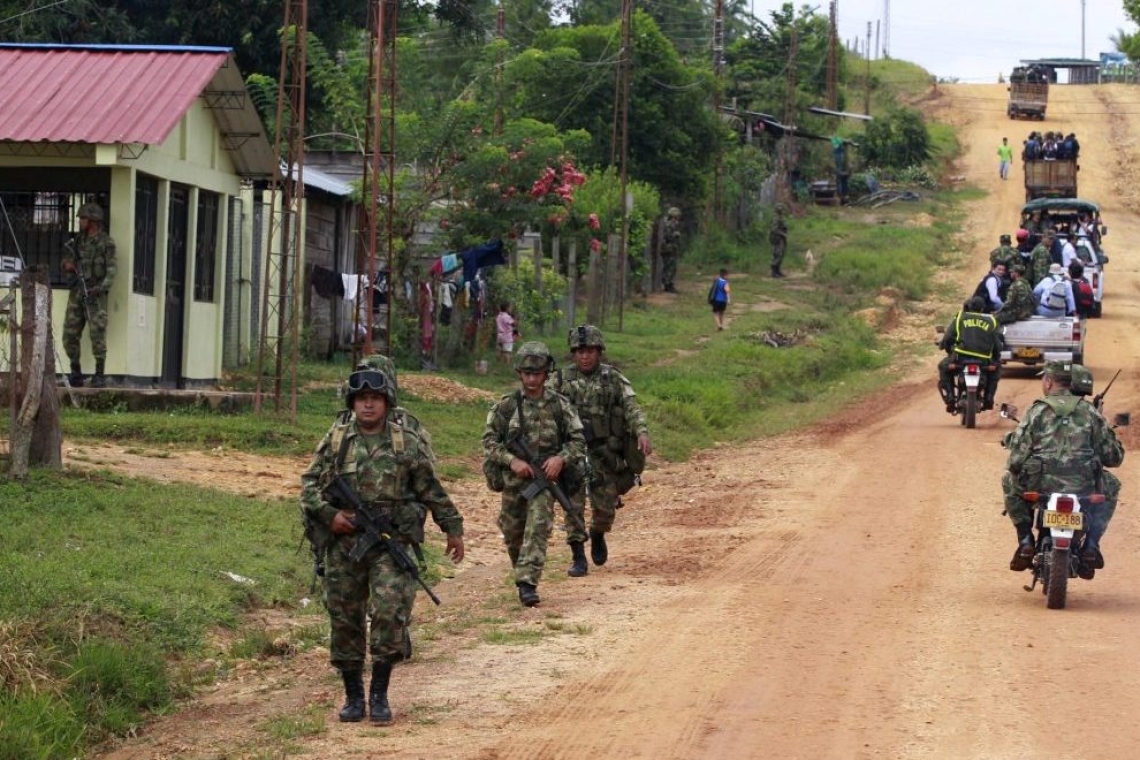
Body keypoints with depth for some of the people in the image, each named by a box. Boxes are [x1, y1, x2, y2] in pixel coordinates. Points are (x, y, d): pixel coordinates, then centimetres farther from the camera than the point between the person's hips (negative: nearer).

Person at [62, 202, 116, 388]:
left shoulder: (106, 243, -4)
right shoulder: (78, 241, 15)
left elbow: (111, 271, -9)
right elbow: (71, 268, 22)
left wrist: (101, 288, -23)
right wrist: (68, 266, -2)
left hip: (95, 295, -6)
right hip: (76, 293, 6)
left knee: (97, 334, -10)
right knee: (70, 335, 2)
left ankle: (100, 377, -7)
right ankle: (76, 375, 11)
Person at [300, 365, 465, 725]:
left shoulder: (408, 443, 4)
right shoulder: (335, 441, 7)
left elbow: (432, 490, 10)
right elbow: (310, 483, 10)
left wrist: (453, 528, 11)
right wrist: (328, 514, -6)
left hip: (392, 542, -2)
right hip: (344, 543, 2)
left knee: (389, 612, -15)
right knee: (344, 620, 5)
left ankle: (379, 694, -4)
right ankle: (353, 695, 18)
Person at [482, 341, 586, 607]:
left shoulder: (560, 406, 2)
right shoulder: (506, 405, 2)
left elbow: (578, 441, 5)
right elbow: (489, 441, 0)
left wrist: (561, 458, -14)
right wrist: (512, 460, -15)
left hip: (545, 477, -2)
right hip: (514, 479, 2)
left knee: (538, 528, -19)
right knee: (512, 532, 13)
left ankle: (527, 582, -23)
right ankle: (521, 572, 38)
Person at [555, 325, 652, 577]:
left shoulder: (614, 379, 2)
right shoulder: (563, 380, 6)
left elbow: (632, 407, -8)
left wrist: (642, 432, -25)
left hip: (605, 453, 0)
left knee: (606, 506, 6)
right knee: (574, 504, -8)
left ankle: (598, 535, 38)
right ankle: (578, 558, -3)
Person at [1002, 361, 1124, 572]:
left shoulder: (1036, 412, 1)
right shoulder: (1090, 412, 7)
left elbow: (1016, 460, -3)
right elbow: (1114, 457, 8)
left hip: (1041, 486, -1)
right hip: (1083, 489, 1)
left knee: (1010, 482, 30)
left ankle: (1025, 541, 17)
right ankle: (1091, 544, 16)